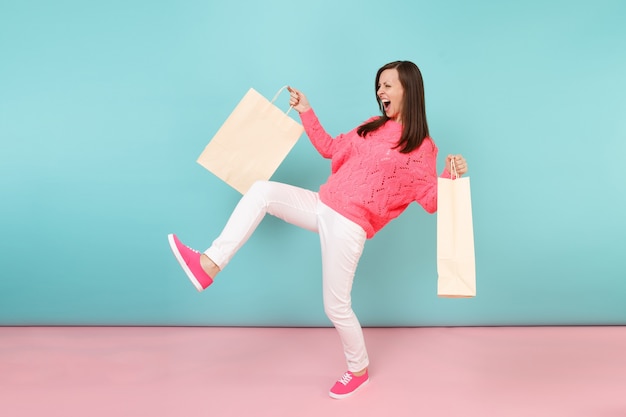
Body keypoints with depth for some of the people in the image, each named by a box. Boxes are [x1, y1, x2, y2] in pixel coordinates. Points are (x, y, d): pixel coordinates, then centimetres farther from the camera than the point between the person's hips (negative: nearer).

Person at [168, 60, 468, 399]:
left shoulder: (421, 147, -3)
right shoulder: (373, 126, 16)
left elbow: (431, 201, -6)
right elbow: (330, 149, 23)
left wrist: (451, 175, -24)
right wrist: (306, 112, 19)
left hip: (349, 225, -7)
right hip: (322, 206, 7)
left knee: (335, 307, -1)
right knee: (262, 190, -11)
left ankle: (359, 370, 27)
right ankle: (208, 265, -19)